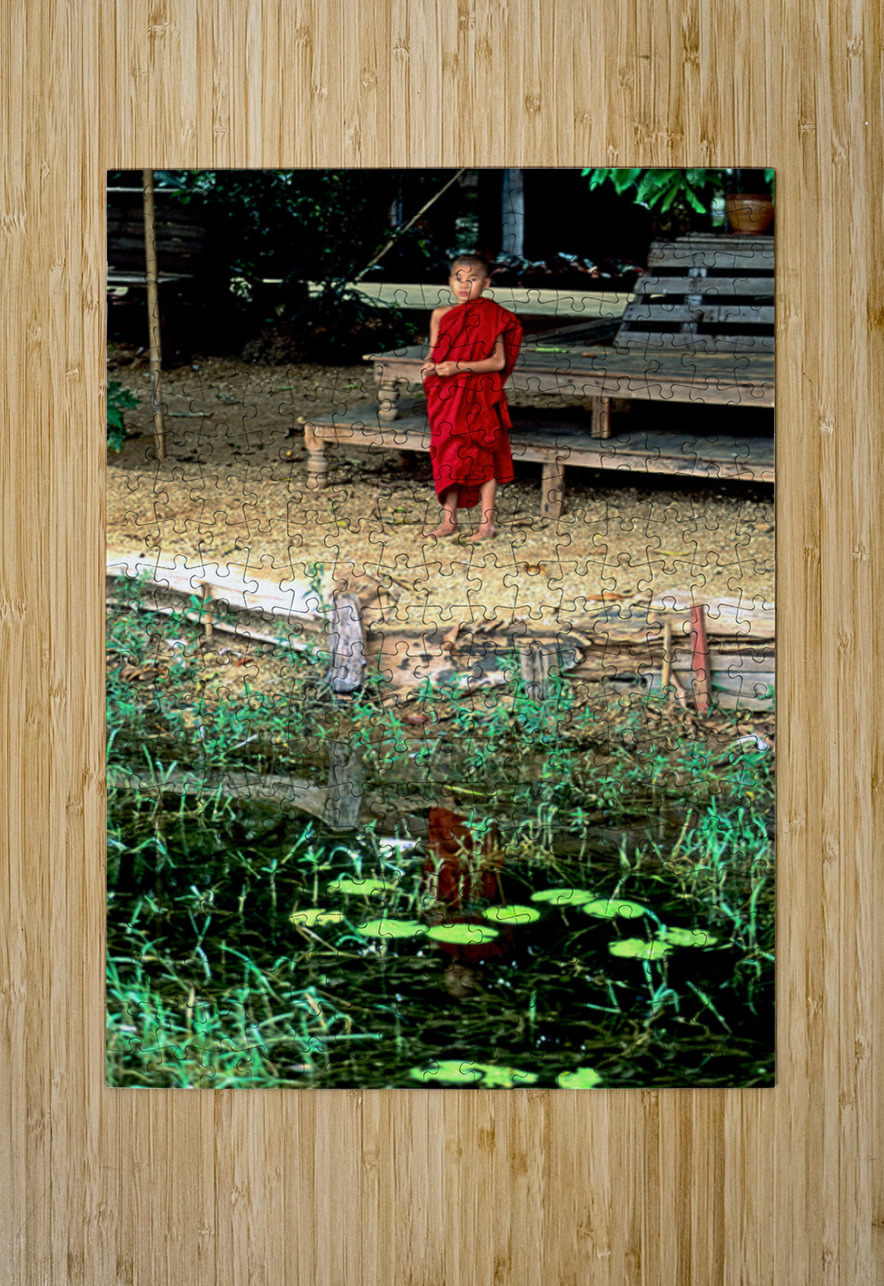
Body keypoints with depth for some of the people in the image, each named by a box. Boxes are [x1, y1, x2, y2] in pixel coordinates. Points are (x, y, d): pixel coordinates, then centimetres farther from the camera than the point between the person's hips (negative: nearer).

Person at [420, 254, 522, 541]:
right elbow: (434, 355, 13)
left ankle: (486, 523, 10)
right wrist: (430, 367, -11)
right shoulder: (440, 316, 8)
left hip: (479, 399, -4)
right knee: (448, 456, 7)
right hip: (447, 398, 4)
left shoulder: (492, 317, -6)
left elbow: (498, 361, -11)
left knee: (483, 458, 1)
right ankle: (448, 521, 15)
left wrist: (459, 367, -19)